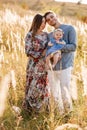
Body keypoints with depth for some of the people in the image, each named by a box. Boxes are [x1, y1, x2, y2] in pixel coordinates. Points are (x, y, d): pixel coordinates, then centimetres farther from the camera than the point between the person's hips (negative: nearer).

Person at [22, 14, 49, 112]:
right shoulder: (30, 35, -11)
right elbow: (28, 52, -14)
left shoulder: (45, 35, 5)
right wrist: (42, 54, -17)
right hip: (34, 65, -5)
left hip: (44, 65, 5)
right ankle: (29, 106, 20)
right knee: (33, 86, 1)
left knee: (43, 85, 11)